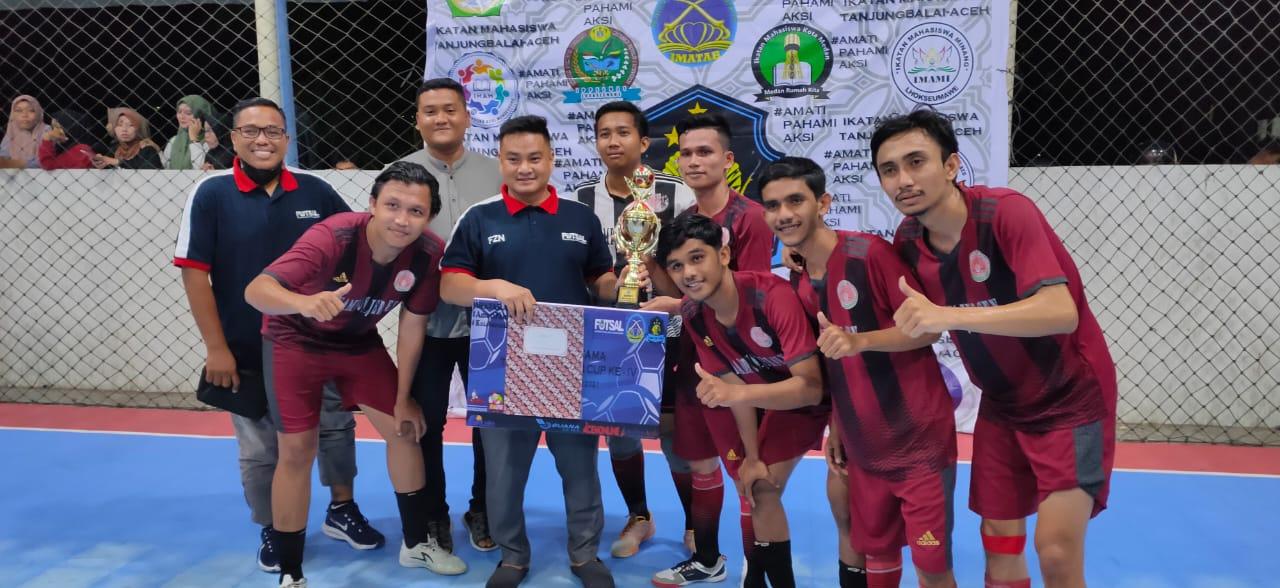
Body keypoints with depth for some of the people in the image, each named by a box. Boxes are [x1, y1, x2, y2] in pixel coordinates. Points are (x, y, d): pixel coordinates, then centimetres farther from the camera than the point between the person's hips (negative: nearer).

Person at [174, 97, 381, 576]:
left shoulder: (316, 191, -2)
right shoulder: (211, 194, -9)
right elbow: (194, 273, -10)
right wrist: (216, 347, -12)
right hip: (248, 351, -2)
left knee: (335, 427, 13)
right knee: (260, 449, 10)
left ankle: (342, 510, 35)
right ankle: (273, 531, 30)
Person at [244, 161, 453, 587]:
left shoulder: (428, 253, -23)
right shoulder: (334, 237, -36)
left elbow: (412, 326, -9)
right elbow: (256, 290, -44)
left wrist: (403, 398, -3)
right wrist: (304, 303, -65)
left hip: (359, 342, 5)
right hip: (296, 340, -4)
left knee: (404, 430, 7)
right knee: (298, 451, -7)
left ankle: (415, 543, 27)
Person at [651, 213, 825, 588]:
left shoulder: (773, 296, -35)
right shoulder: (692, 313, -15)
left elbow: (812, 386, -37)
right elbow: (734, 386, -9)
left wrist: (737, 393, -50)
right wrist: (751, 456, -13)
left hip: (800, 397, -5)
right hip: (755, 394, 6)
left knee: (762, 488, -17)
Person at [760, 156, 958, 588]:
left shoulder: (869, 253, -16)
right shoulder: (798, 284, 5)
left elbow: (929, 326, -15)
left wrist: (860, 340, -29)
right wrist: (835, 431, 13)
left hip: (919, 439, -6)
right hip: (865, 447, 6)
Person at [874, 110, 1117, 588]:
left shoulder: (1006, 211, -25)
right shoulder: (907, 242, -7)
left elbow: (1061, 312, -37)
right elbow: (918, 327, 8)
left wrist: (948, 315, -45)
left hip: (1070, 398, -5)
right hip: (1002, 404, 6)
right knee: (999, 544, 9)